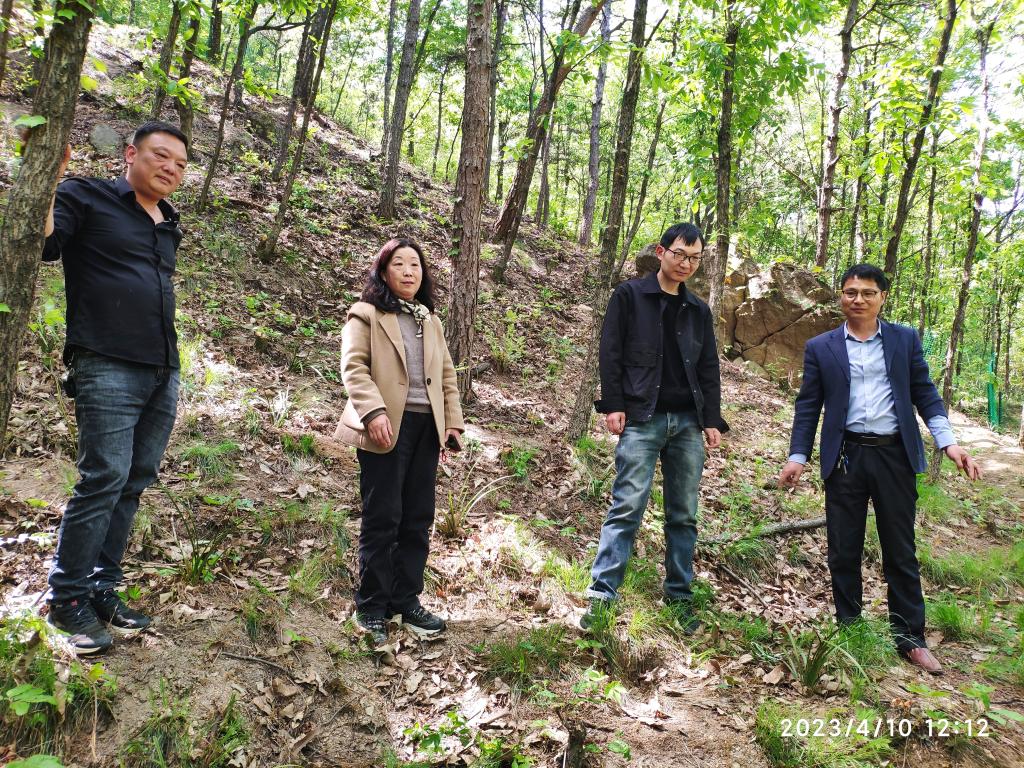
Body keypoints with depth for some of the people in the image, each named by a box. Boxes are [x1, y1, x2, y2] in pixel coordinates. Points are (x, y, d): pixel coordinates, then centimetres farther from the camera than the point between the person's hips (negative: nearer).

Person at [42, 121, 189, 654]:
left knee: (133, 484, 7)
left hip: (163, 373, 7)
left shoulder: (169, 226, 20)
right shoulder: (87, 198, 2)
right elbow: (42, 242, -13)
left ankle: (101, 591, 17)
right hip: (108, 369, -7)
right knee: (104, 480, -11)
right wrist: (49, 172, -16)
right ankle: (66, 600, 4)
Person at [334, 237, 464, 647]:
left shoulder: (430, 321, 22)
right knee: (382, 519, -2)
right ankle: (372, 609, 12)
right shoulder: (366, 315, 3)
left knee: (418, 520, 8)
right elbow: (353, 366, -9)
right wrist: (374, 411, -23)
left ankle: (406, 602, 21)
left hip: (426, 427, 6)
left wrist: (453, 422, 10)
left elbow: (447, 375, 20)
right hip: (387, 426, -6)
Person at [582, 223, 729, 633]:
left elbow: (709, 369, 16)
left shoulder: (698, 310, 16)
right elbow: (611, 353, -2)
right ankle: (602, 593, -4)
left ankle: (679, 595, 18)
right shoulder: (629, 295, 3)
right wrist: (613, 405, -10)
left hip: (688, 422, 5)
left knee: (684, 515, 8)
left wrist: (712, 420, 9)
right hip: (641, 419, -4)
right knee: (627, 507, -9)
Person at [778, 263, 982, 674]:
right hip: (846, 457, 0)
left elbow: (924, 393, 6)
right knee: (843, 551, 7)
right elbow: (808, 406, 4)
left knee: (901, 551, 8)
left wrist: (948, 441, -6)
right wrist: (797, 456, -2)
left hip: (895, 455, 0)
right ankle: (848, 630, 21)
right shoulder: (820, 348, 4)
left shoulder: (905, 339, 6)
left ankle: (910, 637, 20)